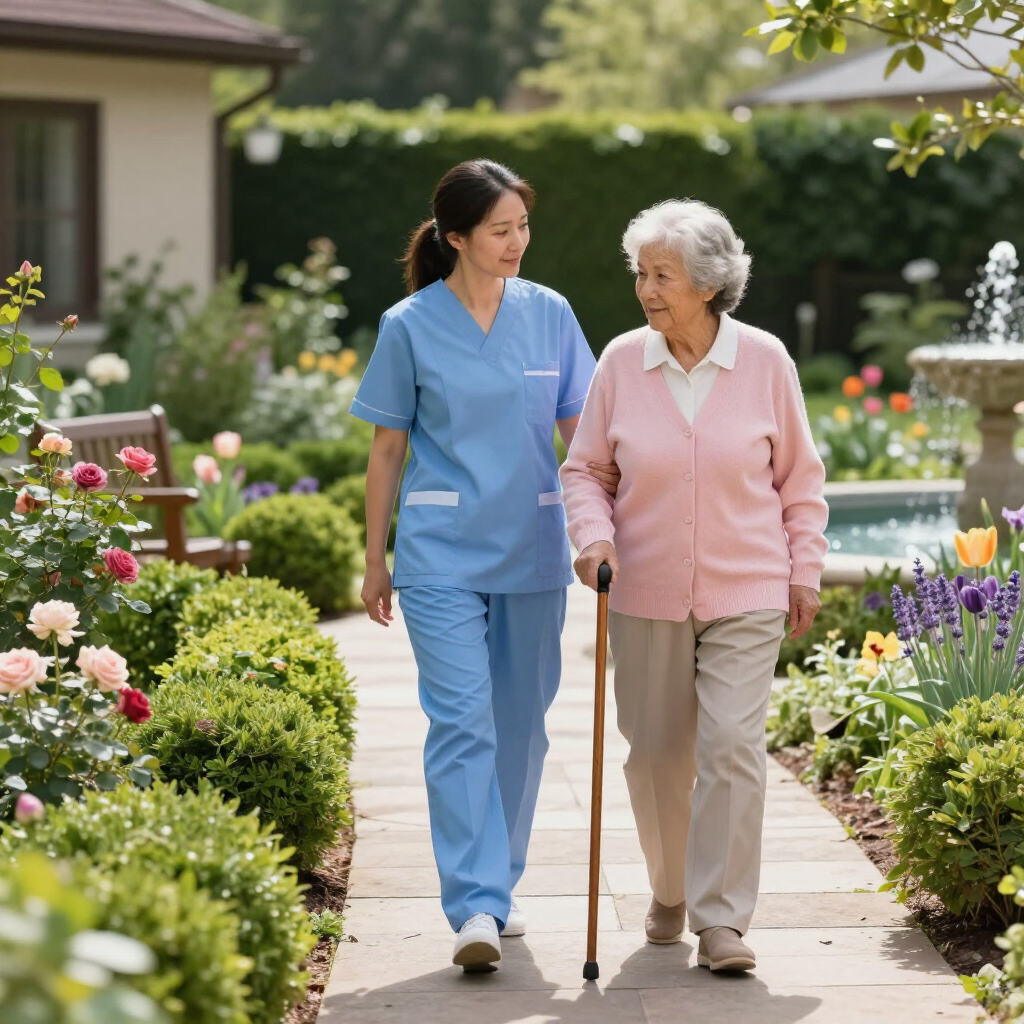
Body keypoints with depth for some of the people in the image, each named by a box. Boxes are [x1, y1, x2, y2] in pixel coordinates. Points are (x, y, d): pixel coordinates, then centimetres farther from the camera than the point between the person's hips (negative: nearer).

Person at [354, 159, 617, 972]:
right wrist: (374, 562, 6)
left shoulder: (549, 314, 5)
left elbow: (580, 429, 8)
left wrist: (603, 484, -12)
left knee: (520, 722, 10)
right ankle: (476, 906, -12)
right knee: (463, 722, -11)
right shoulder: (412, 326, -2)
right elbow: (388, 449, 4)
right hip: (443, 553, -3)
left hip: (532, 550, 3)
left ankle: (499, 886, 24)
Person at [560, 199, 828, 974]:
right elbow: (584, 468, 7)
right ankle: (670, 892, 32)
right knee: (656, 751, 9)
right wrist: (594, 537, -11)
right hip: (646, 594, 2)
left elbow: (800, 475, 6)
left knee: (732, 745, -11)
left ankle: (722, 920, -4)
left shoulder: (764, 360, -4)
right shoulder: (622, 362, -2)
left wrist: (804, 569, 4)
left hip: (745, 595, -2)